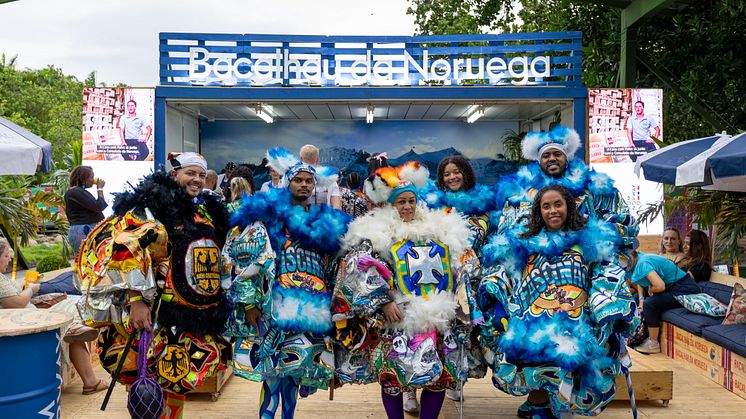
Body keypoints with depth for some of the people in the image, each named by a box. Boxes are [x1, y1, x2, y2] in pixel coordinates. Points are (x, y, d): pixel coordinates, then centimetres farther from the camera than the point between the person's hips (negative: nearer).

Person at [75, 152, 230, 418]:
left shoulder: (209, 213, 16)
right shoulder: (153, 206, -7)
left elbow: (219, 261, 26)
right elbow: (129, 253, -17)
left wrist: (222, 304, 26)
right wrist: (136, 301, -25)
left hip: (201, 315, 7)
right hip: (159, 312, -6)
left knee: (181, 378, 11)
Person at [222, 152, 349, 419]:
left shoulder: (325, 223, 15)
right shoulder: (269, 216, 1)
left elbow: (331, 269, 20)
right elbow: (245, 260, -5)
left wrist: (331, 304, 15)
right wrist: (249, 301, -10)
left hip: (313, 308, 4)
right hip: (277, 306, -4)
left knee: (293, 367, 9)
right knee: (274, 368, -5)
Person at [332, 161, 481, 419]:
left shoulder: (440, 228, 17)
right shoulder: (374, 231, 2)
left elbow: (463, 266, 21)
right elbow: (361, 270, -10)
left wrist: (461, 301, 10)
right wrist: (383, 302, -17)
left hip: (441, 318, 4)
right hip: (398, 319, -4)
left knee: (442, 376, 4)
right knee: (394, 376, -2)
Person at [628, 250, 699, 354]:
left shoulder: (643, 263, -22)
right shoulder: (640, 257, 6)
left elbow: (660, 286, -32)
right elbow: (640, 281, 19)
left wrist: (651, 290, -10)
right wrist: (641, 298, 3)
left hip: (686, 290, -10)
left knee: (650, 304, -22)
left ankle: (653, 344, -9)